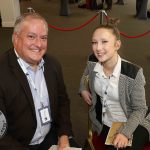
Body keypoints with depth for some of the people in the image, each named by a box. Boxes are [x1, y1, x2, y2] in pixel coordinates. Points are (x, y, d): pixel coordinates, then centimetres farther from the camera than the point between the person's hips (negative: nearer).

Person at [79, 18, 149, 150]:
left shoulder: (133, 72, -22)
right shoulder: (92, 61, -10)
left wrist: (125, 132, -23)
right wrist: (83, 89, -1)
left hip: (131, 125, -2)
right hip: (104, 125, 3)